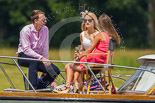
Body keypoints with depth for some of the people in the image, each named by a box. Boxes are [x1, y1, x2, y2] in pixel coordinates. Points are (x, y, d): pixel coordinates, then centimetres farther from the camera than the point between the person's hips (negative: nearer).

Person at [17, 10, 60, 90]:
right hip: (23, 56, -5)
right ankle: (32, 88, -40)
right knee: (34, 61, -41)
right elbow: (26, 50, -22)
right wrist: (41, 58, -30)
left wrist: (45, 61, -12)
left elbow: (45, 48, 3)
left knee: (55, 71, -15)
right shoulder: (26, 31, -16)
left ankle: (38, 87, 1)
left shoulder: (45, 30, 1)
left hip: (38, 57, 5)